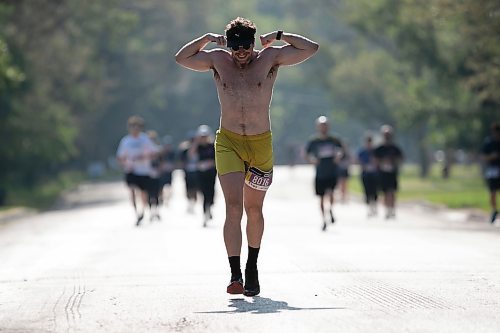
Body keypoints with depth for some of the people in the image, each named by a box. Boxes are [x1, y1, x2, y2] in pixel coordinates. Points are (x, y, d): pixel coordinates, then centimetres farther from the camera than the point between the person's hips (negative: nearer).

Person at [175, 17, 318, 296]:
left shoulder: (270, 57, -2)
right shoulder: (218, 60, 2)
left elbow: (311, 48, -1)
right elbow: (182, 58, 11)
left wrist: (279, 36, -2)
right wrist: (208, 38, 4)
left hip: (261, 144, 0)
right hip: (228, 142, 0)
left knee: (254, 209, 11)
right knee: (233, 207, -15)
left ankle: (252, 266, 31)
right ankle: (235, 274, -20)